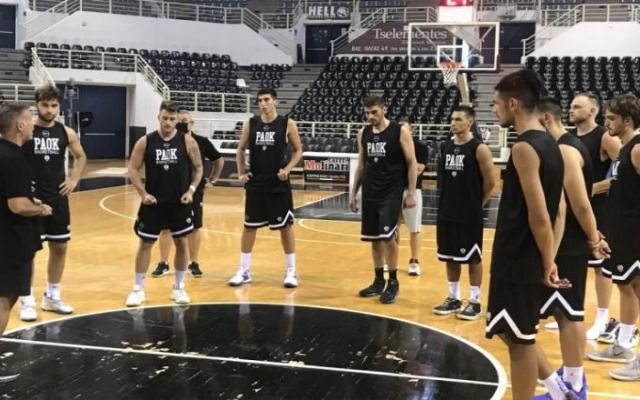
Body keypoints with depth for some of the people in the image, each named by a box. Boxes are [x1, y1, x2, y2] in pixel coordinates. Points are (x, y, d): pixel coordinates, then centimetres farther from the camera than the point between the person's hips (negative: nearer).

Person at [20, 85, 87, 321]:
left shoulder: (66, 133, 3)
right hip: (31, 198, -4)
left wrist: (74, 179, 7)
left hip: (58, 198, 5)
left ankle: (52, 296, 25)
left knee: (60, 247, 10)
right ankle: (27, 300, 10)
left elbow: (80, 156, 19)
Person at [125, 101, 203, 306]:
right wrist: (143, 193, -10)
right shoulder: (145, 142, -5)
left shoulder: (187, 141, -4)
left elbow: (198, 168, 4)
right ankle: (138, 289, 15)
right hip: (153, 202, 0)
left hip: (180, 202, 1)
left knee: (182, 243, 6)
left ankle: (179, 288, 21)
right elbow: (133, 169, 0)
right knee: (145, 244, 4)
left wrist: (191, 190, -8)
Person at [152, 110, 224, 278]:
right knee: (165, 227, 4)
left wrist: (212, 179, 7)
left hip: (194, 190, 0)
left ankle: (194, 264, 19)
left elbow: (219, 160, 10)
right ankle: (163, 264, 16)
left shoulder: (202, 142, -3)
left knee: (194, 228, 6)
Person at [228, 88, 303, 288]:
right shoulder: (251, 124, 4)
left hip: (278, 184, -3)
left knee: (285, 226, 3)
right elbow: (241, 150, 14)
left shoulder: (287, 124, -4)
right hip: (255, 183, 3)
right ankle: (244, 271, 17)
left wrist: (287, 168, -12)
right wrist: (241, 172, 2)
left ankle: (291, 271, 14)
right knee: (249, 226, 7)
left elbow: (298, 150, 2)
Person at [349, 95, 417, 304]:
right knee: (374, 238, 9)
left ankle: (393, 282, 4)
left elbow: (411, 163, -7)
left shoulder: (400, 131, -7)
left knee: (388, 236, -10)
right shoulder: (363, 134, 8)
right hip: (370, 193, 5)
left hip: (392, 192, -5)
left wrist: (411, 192, -12)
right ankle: (379, 281, 21)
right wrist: (354, 193, 13)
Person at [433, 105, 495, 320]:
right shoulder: (446, 147, 8)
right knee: (450, 257, 13)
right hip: (447, 213, 7)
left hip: (470, 215, -6)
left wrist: (476, 203, -1)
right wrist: (448, 200, 11)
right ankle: (453, 298, 24)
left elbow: (490, 182, -10)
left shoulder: (479, 149, -12)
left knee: (473, 258, 3)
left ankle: (474, 301, 12)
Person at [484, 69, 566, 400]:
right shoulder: (549, 144, 10)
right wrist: (548, 260, 15)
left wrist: (547, 262, -13)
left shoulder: (524, 147, -19)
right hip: (529, 259, 9)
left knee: (519, 341, 2)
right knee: (520, 337, 21)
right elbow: (557, 210, 14)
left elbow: (538, 215, -22)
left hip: (517, 260, -9)